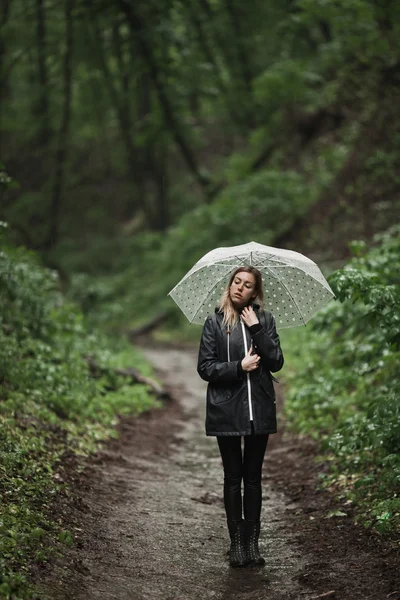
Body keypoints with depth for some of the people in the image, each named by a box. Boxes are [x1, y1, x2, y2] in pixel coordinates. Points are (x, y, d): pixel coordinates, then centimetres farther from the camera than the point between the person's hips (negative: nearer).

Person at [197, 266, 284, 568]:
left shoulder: (264, 320, 5)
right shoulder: (215, 322, 0)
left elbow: (277, 363, -3)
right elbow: (205, 367, -4)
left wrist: (256, 329, -11)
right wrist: (239, 367, -15)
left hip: (259, 409, 2)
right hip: (227, 410, -2)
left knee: (253, 477, 8)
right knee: (233, 477, 5)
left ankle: (252, 541, 15)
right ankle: (236, 542, 12)